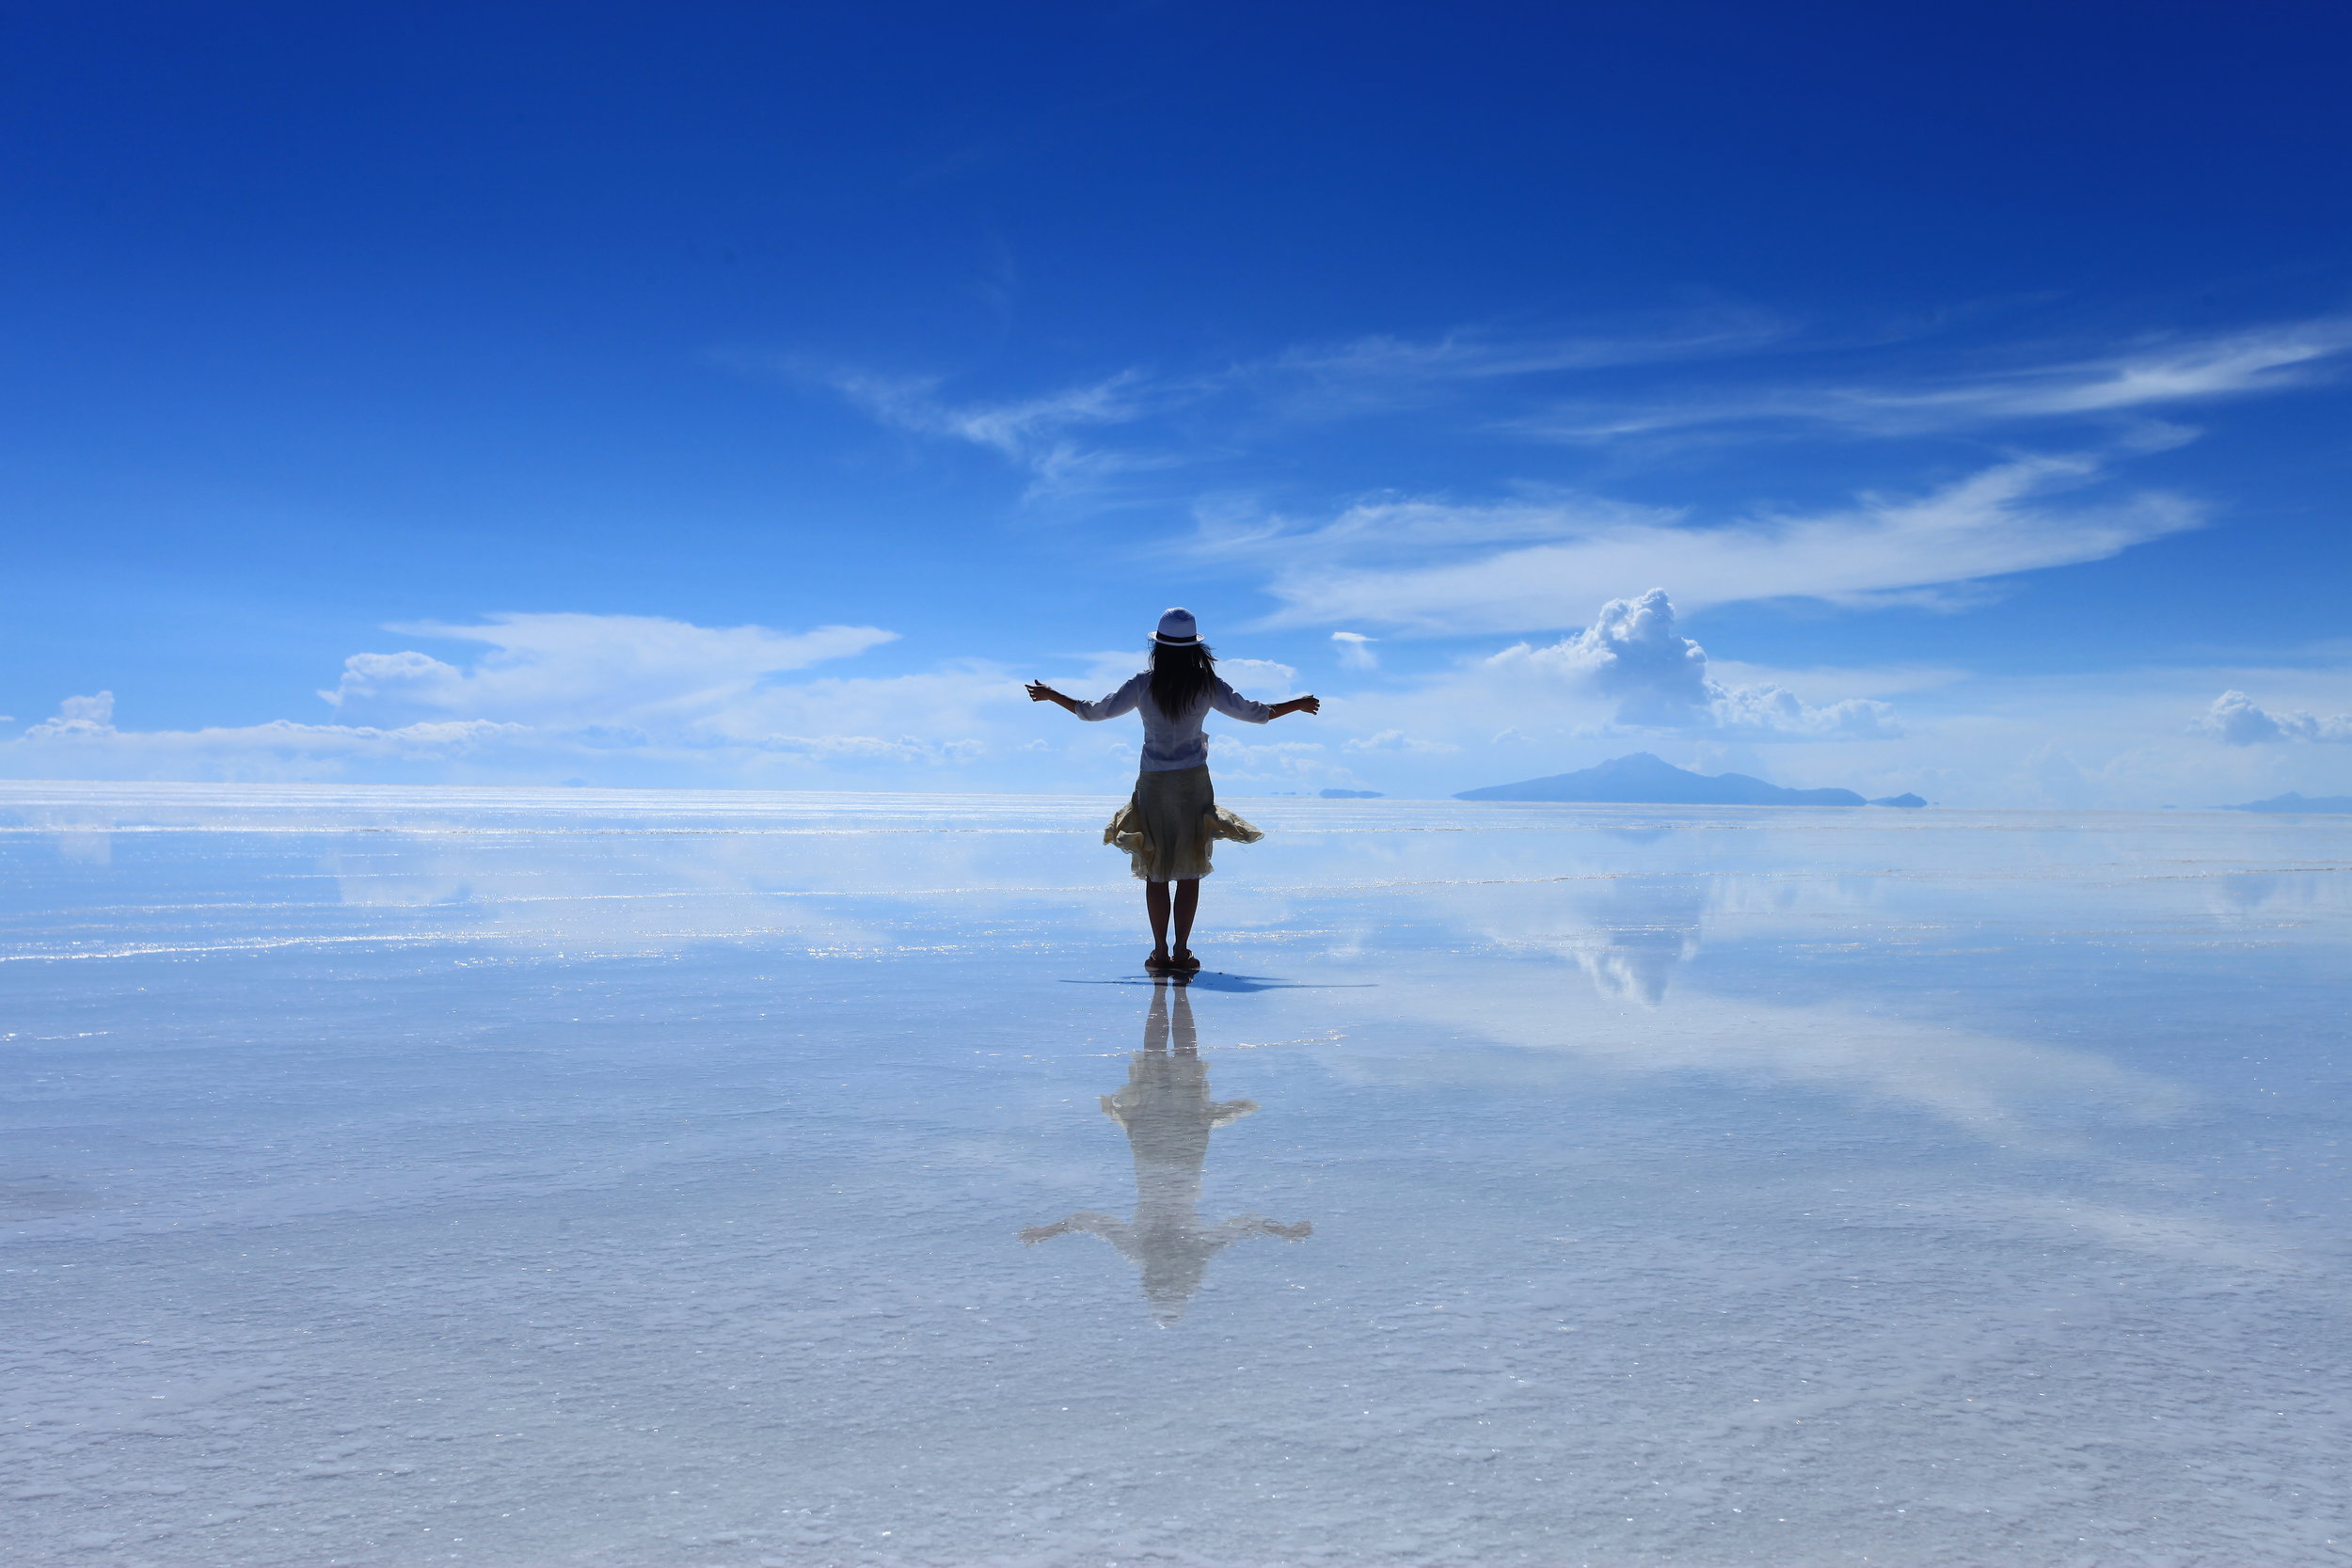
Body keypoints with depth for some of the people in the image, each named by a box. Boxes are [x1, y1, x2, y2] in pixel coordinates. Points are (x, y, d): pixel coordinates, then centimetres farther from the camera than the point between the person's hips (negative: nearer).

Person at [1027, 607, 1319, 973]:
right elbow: (1257, 713, 1)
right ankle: (1181, 953, 4)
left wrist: (1051, 695, 17)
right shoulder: (1207, 686, -5)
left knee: (1154, 872, 8)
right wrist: (1298, 705, 18)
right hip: (1193, 784, 0)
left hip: (1153, 785, 0)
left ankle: (1160, 953, 9)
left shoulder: (1143, 685, -6)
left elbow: (1092, 712, 1)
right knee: (1190, 871, 6)